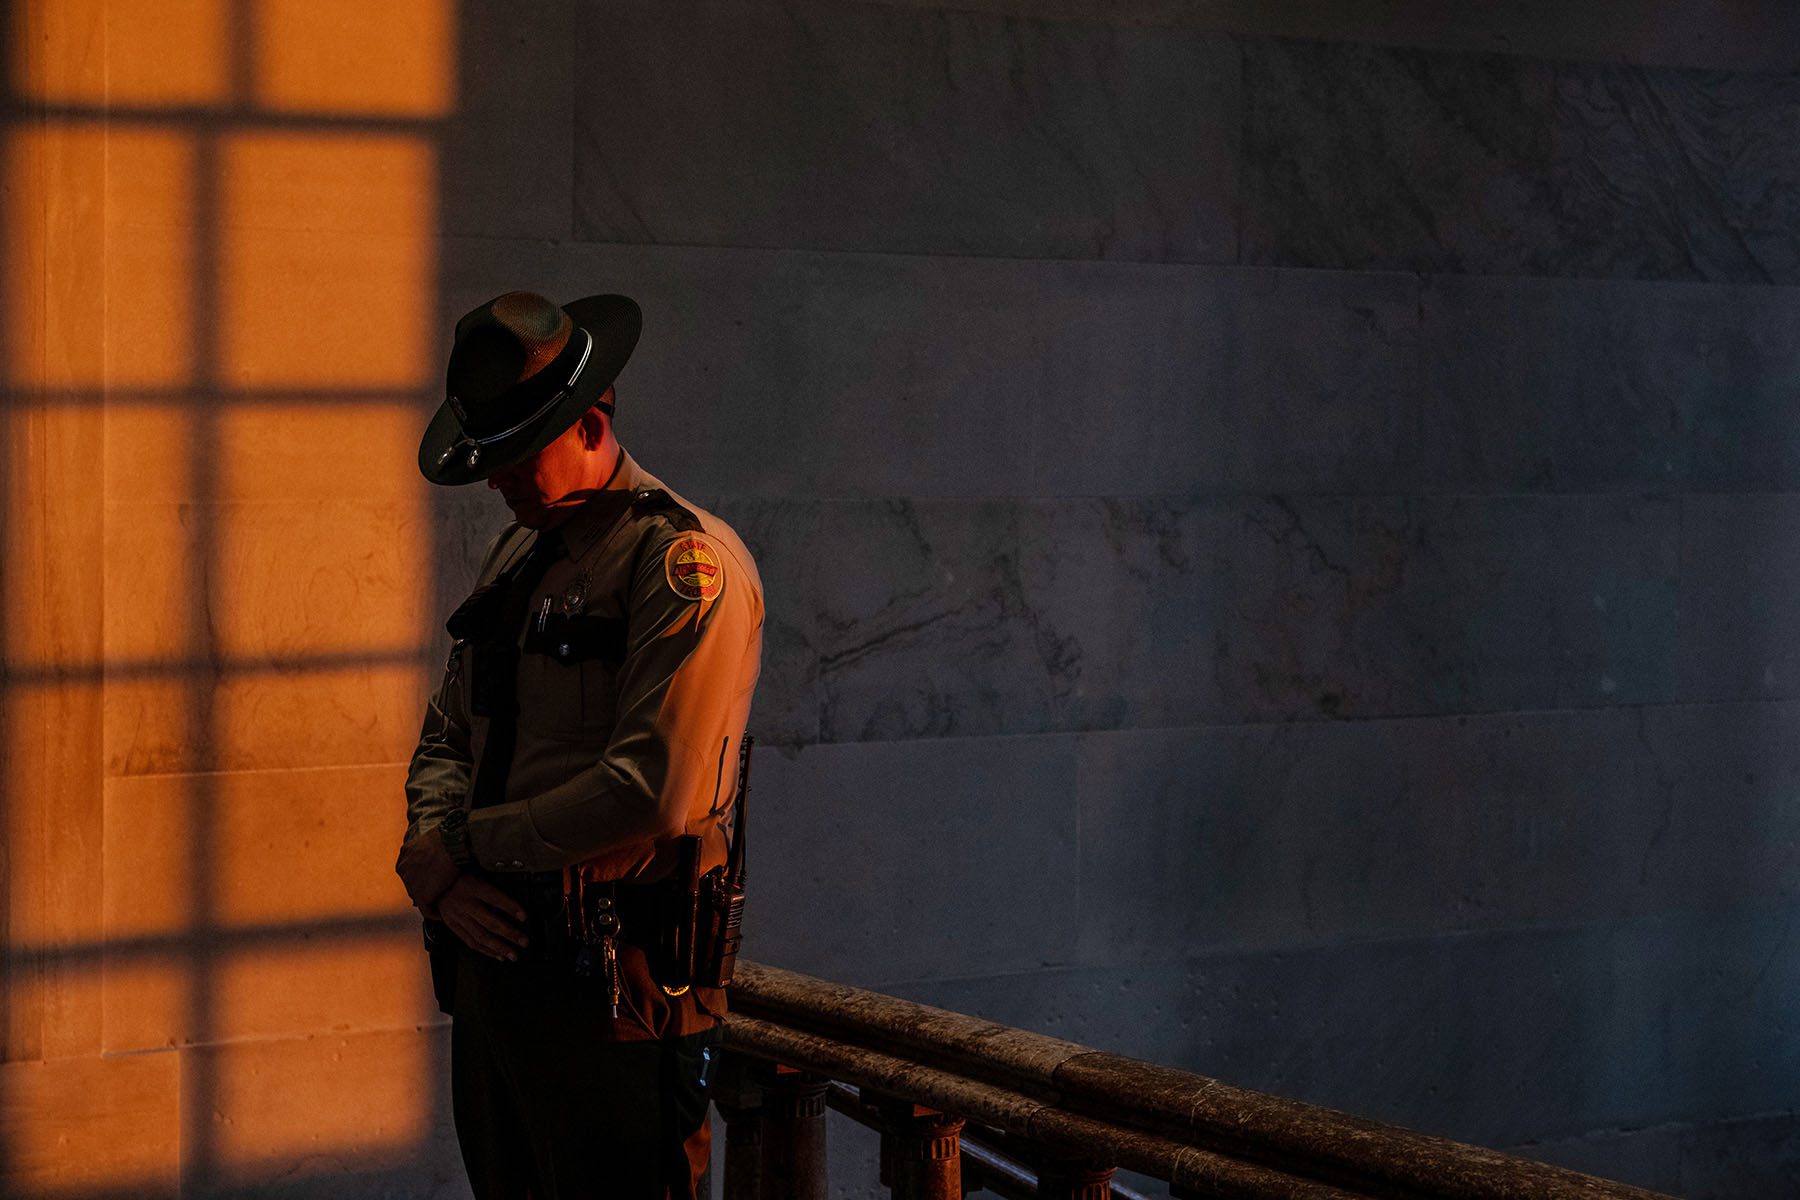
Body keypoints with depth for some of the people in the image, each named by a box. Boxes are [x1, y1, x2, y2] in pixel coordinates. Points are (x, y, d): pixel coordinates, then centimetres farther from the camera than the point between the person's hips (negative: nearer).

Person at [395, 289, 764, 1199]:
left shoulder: (685, 562, -11)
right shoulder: (515, 556, 17)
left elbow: (658, 790, -21)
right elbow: (447, 735, 20)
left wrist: (463, 842, -11)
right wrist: (431, 861, -2)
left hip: (610, 982, -8)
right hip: (491, 948, 8)